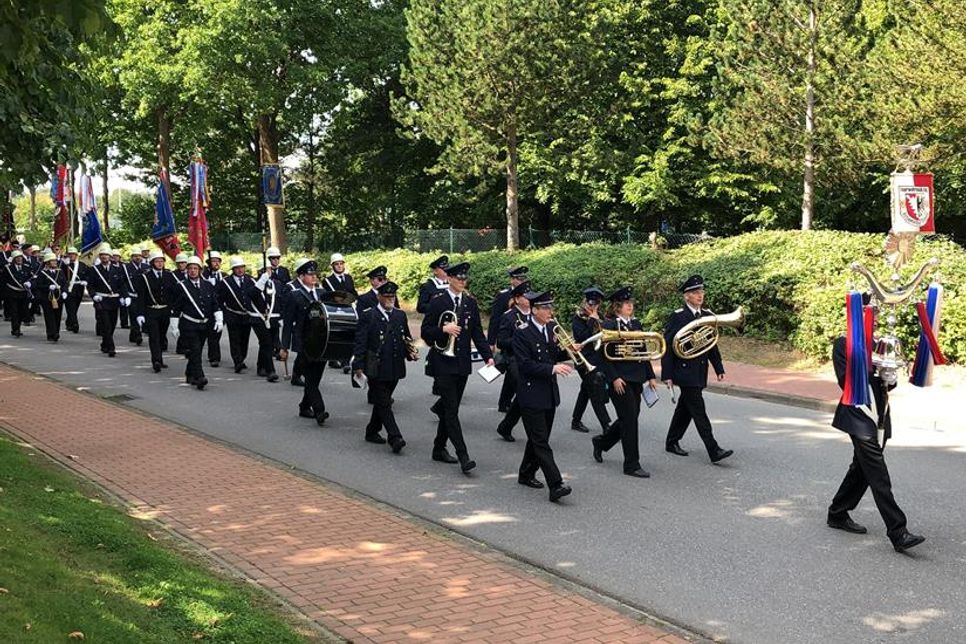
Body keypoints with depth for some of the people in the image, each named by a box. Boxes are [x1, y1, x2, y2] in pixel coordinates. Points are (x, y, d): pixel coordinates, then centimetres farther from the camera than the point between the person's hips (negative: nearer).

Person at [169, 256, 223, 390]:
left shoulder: (208, 285, 8)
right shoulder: (181, 286, -3)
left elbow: (216, 304, 10)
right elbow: (175, 308, 0)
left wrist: (219, 320, 0)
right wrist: (174, 327, -1)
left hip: (204, 325, 4)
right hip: (189, 325, -4)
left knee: (197, 352, 13)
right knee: (194, 351, -13)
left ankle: (190, 375, 28)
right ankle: (199, 378, -18)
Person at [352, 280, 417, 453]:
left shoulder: (400, 316, 12)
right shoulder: (368, 316, -5)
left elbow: (407, 339, 19)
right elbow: (360, 342, -7)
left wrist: (411, 352, -1)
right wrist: (358, 366, -13)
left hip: (395, 368, 6)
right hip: (376, 369, -5)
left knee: (382, 402, 15)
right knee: (384, 403, -7)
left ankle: (372, 432, 29)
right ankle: (395, 438, -12)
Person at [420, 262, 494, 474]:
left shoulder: (471, 303, 8)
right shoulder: (438, 302, -5)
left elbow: (477, 333, 8)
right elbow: (425, 332, -4)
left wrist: (488, 356, -4)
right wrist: (443, 329, -21)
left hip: (462, 363, 5)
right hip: (443, 362, -5)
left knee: (451, 408, 13)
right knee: (451, 409, -9)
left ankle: (439, 448, 27)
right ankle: (463, 456, -13)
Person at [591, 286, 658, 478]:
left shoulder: (636, 323, 12)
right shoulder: (609, 325, -9)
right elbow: (604, 356, -12)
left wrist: (650, 376, 11)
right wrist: (614, 378, -18)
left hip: (636, 378, 7)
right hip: (620, 380, -7)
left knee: (629, 418, 13)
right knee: (630, 420, -6)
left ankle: (602, 441, 36)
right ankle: (632, 464, 2)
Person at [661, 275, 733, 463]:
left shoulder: (707, 315, 9)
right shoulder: (677, 317, -10)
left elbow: (712, 344, 16)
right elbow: (667, 346, -11)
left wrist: (719, 368, 11)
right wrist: (667, 374, -14)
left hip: (700, 372, 7)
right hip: (685, 371, -7)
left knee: (685, 408, 15)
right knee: (699, 411, -9)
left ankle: (672, 443, 28)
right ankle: (714, 451, -11)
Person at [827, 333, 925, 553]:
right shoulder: (843, 343, -3)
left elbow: (888, 384, 14)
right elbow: (845, 379, -12)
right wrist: (873, 367, -22)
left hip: (880, 419, 7)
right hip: (860, 418, -7)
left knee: (862, 469, 15)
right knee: (879, 477, -11)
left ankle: (838, 515, 31)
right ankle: (898, 534, -13)